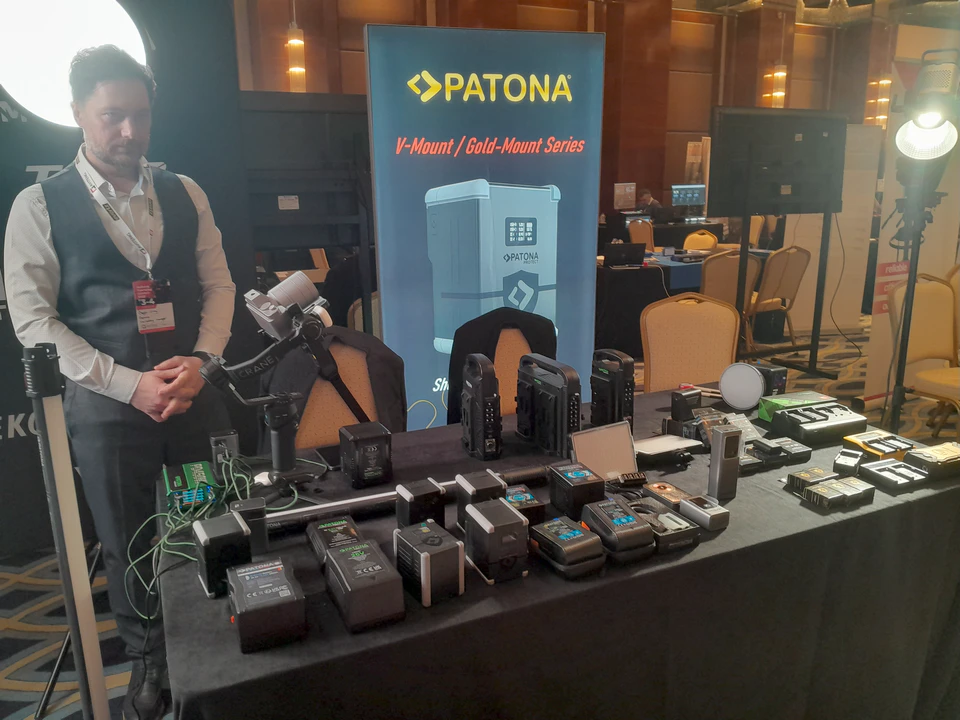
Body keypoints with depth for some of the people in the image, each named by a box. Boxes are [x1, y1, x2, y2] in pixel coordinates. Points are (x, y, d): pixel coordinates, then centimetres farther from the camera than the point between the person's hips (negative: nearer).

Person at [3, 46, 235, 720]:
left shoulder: (186, 194, 6)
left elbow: (219, 286, 6)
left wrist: (200, 363, -11)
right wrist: (130, 384, -15)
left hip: (196, 392, 2)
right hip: (107, 403, -2)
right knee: (128, 542, 12)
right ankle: (149, 659, 36)